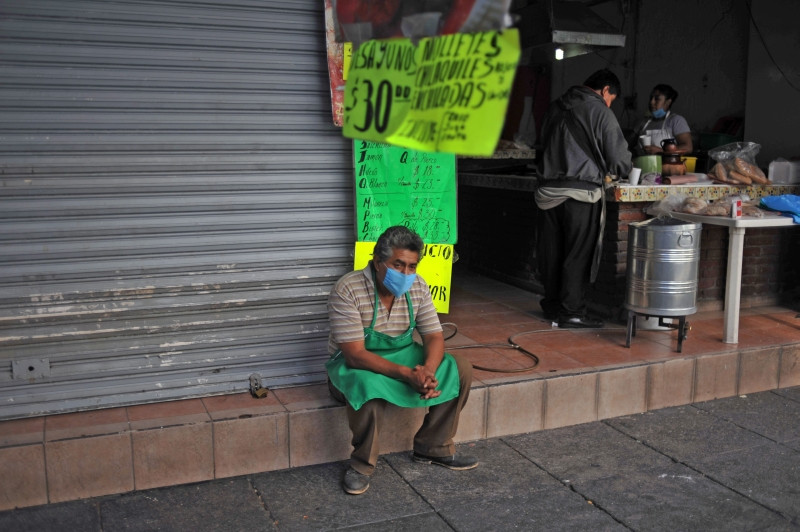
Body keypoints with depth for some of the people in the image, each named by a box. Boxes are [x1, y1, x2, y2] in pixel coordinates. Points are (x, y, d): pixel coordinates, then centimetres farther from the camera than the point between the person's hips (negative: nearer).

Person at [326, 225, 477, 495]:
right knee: (367, 383, -40)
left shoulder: (417, 286, -7)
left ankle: (433, 447, 2)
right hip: (355, 365, -6)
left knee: (460, 369, -12)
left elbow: (434, 336, -7)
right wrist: (407, 373, -38)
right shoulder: (348, 290, -25)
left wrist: (428, 370, -30)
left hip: (403, 356, 6)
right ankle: (362, 464, -17)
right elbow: (355, 354, -29)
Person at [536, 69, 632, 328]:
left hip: (548, 189, 6)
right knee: (578, 254, 1)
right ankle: (572, 311, 5)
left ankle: (552, 304, 22)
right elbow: (619, 161, -7)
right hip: (581, 192, -6)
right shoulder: (600, 112, -5)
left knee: (551, 251, 12)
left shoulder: (555, 108, 14)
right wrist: (610, 170, 17)